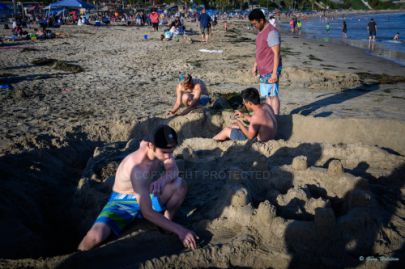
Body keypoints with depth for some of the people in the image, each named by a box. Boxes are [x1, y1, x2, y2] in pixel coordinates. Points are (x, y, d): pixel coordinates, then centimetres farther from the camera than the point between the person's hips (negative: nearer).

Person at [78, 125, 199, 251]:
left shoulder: (162, 147, -17)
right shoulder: (138, 168, -36)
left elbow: (173, 171, -4)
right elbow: (147, 212, -36)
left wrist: (162, 179, -28)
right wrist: (178, 230, -38)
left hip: (146, 196, 6)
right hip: (122, 201, -5)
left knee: (180, 184, -22)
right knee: (96, 236, -33)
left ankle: (167, 220, 0)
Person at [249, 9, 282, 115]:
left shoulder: (271, 32, -17)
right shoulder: (261, 32, 13)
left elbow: (276, 53, -20)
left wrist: (274, 73, -22)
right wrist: (255, 65, 22)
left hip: (271, 71, -9)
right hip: (263, 70, 9)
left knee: (273, 95, -4)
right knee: (267, 95, 14)